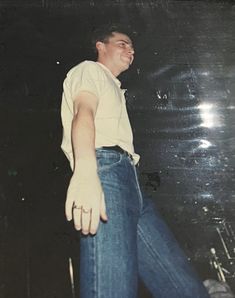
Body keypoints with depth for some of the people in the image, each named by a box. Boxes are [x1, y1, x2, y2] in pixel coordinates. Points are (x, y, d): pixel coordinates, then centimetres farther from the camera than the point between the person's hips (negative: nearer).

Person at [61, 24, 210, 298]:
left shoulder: (113, 88, 41)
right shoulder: (89, 70, 11)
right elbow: (83, 113, -12)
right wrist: (85, 170, -32)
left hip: (129, 181, 9)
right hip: (106, 169, -9)